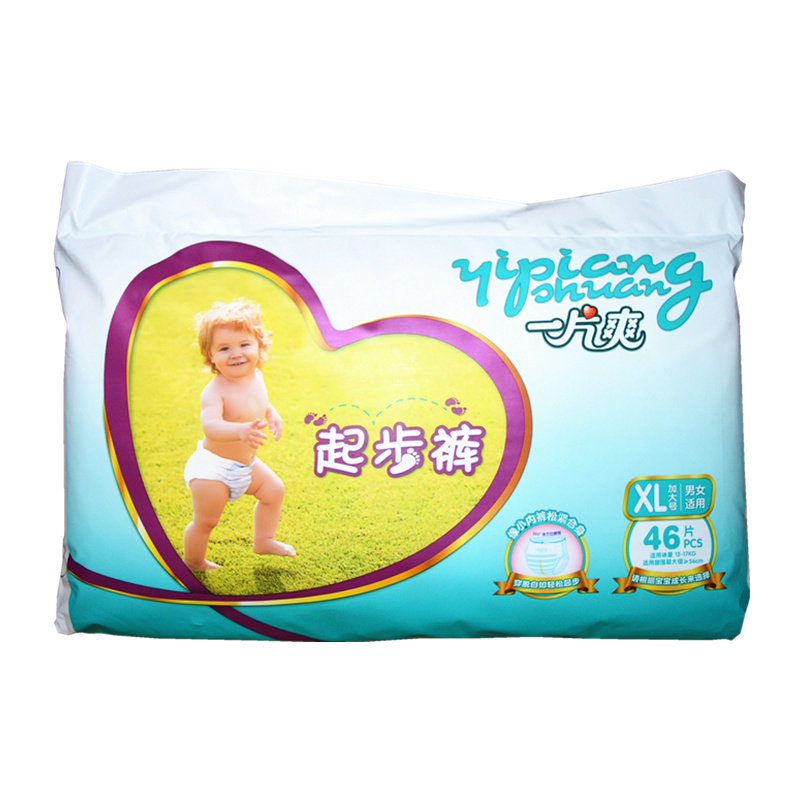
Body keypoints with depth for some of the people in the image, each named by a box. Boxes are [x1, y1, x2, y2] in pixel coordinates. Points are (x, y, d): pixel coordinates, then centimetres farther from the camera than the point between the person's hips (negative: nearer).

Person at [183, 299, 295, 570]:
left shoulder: (256, 377, -3)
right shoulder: (214, 391, -29)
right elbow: (210, 425, -45)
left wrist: (273, 415, -1)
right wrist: (241, 430, -62)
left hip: (245, 463, 8)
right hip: (212, 467, -8)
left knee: (274, 490, 19)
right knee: (206, 522, 1)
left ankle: (263, 541, 40)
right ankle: (193, 562, 29)